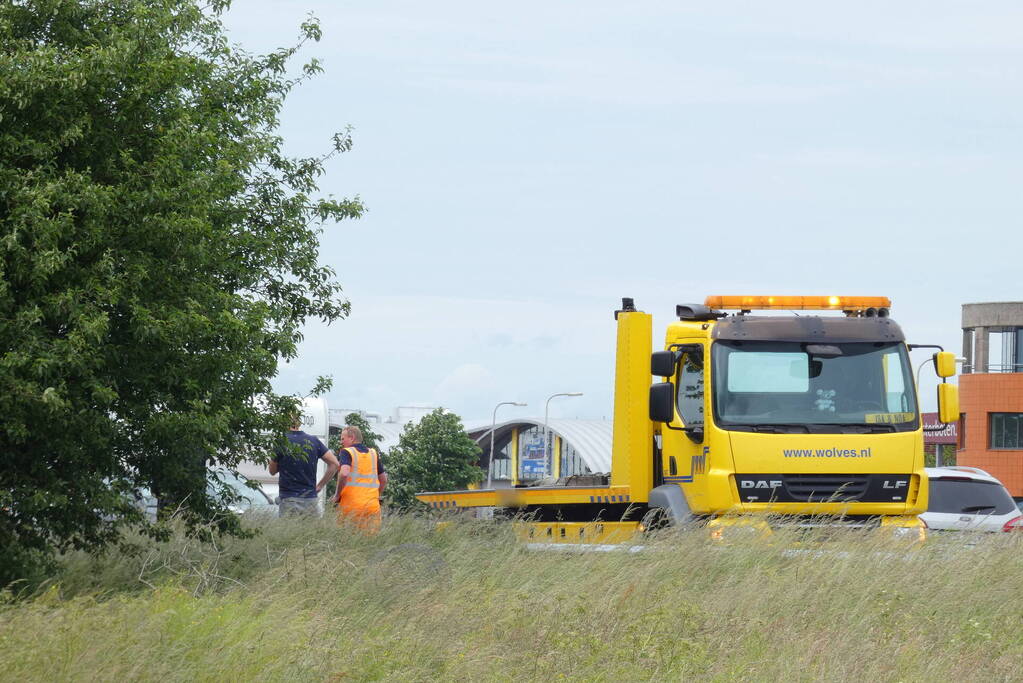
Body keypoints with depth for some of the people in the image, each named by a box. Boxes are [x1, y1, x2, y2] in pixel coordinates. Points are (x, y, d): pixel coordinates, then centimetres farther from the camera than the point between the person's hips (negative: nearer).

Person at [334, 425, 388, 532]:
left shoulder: (346, 452, -3)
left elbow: (344, 474, -20)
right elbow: (384, 480, 20)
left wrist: (337, 495, -8)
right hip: (373, 506, 5)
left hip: (350, 506, -5)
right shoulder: (374, 453, 14)